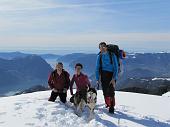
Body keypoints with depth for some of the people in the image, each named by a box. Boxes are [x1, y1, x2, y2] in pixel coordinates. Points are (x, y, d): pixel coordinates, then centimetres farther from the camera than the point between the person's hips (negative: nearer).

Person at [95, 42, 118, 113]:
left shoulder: (112, 55, -5)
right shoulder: (99, 56, 7)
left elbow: (116, 67, -6)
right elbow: (97, 68, 10)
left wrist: (114, 78, -14)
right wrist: (97, 79, 2)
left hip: (111, 75, -3)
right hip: (103, 76, 3)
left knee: (111, 92, -8)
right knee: (105, 91, 4)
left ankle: (112, 107, 3)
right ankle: (107, 104, 20)